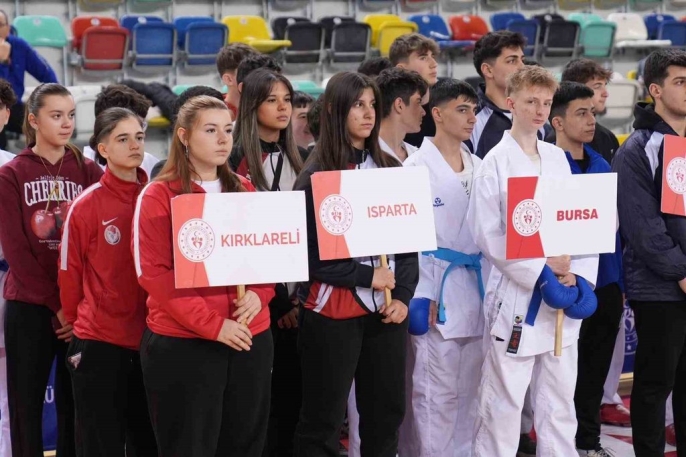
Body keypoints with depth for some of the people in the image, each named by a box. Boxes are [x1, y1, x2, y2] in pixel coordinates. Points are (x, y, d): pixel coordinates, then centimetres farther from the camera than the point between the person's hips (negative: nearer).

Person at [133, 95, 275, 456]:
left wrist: (259, 294, -8)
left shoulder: (245, 190, 11)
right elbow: (154, 272, -11)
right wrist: (211, 324, -18)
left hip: (251, 338, 5)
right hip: (183, 342, -5)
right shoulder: (159, 195, -4)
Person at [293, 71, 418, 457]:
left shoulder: (390, 168, 10)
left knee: (387, 412, 10)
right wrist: (367, 276, -13)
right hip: (332, 313, -5)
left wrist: (403, 295, -3)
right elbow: (312, 254, -10)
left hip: (387, 310, 5)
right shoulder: (317, 176, -4)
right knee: (324, 419, 3)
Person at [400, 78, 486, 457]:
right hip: (437, 289, -6)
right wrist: (423, 295, -14)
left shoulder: (478, 167, 12)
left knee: (469, 390, 11)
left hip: (476, 287, 6)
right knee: (437, 391, -4)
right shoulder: (417, 166, -6)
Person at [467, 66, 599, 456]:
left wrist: (579, 277, -7)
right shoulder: (496, 162, -6)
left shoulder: (558, 158, 10)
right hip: (517, 295, -5)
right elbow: (487, 234, -12)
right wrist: (543, 271, -15)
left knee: (560, 404, 13)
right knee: (503, 405, 0)